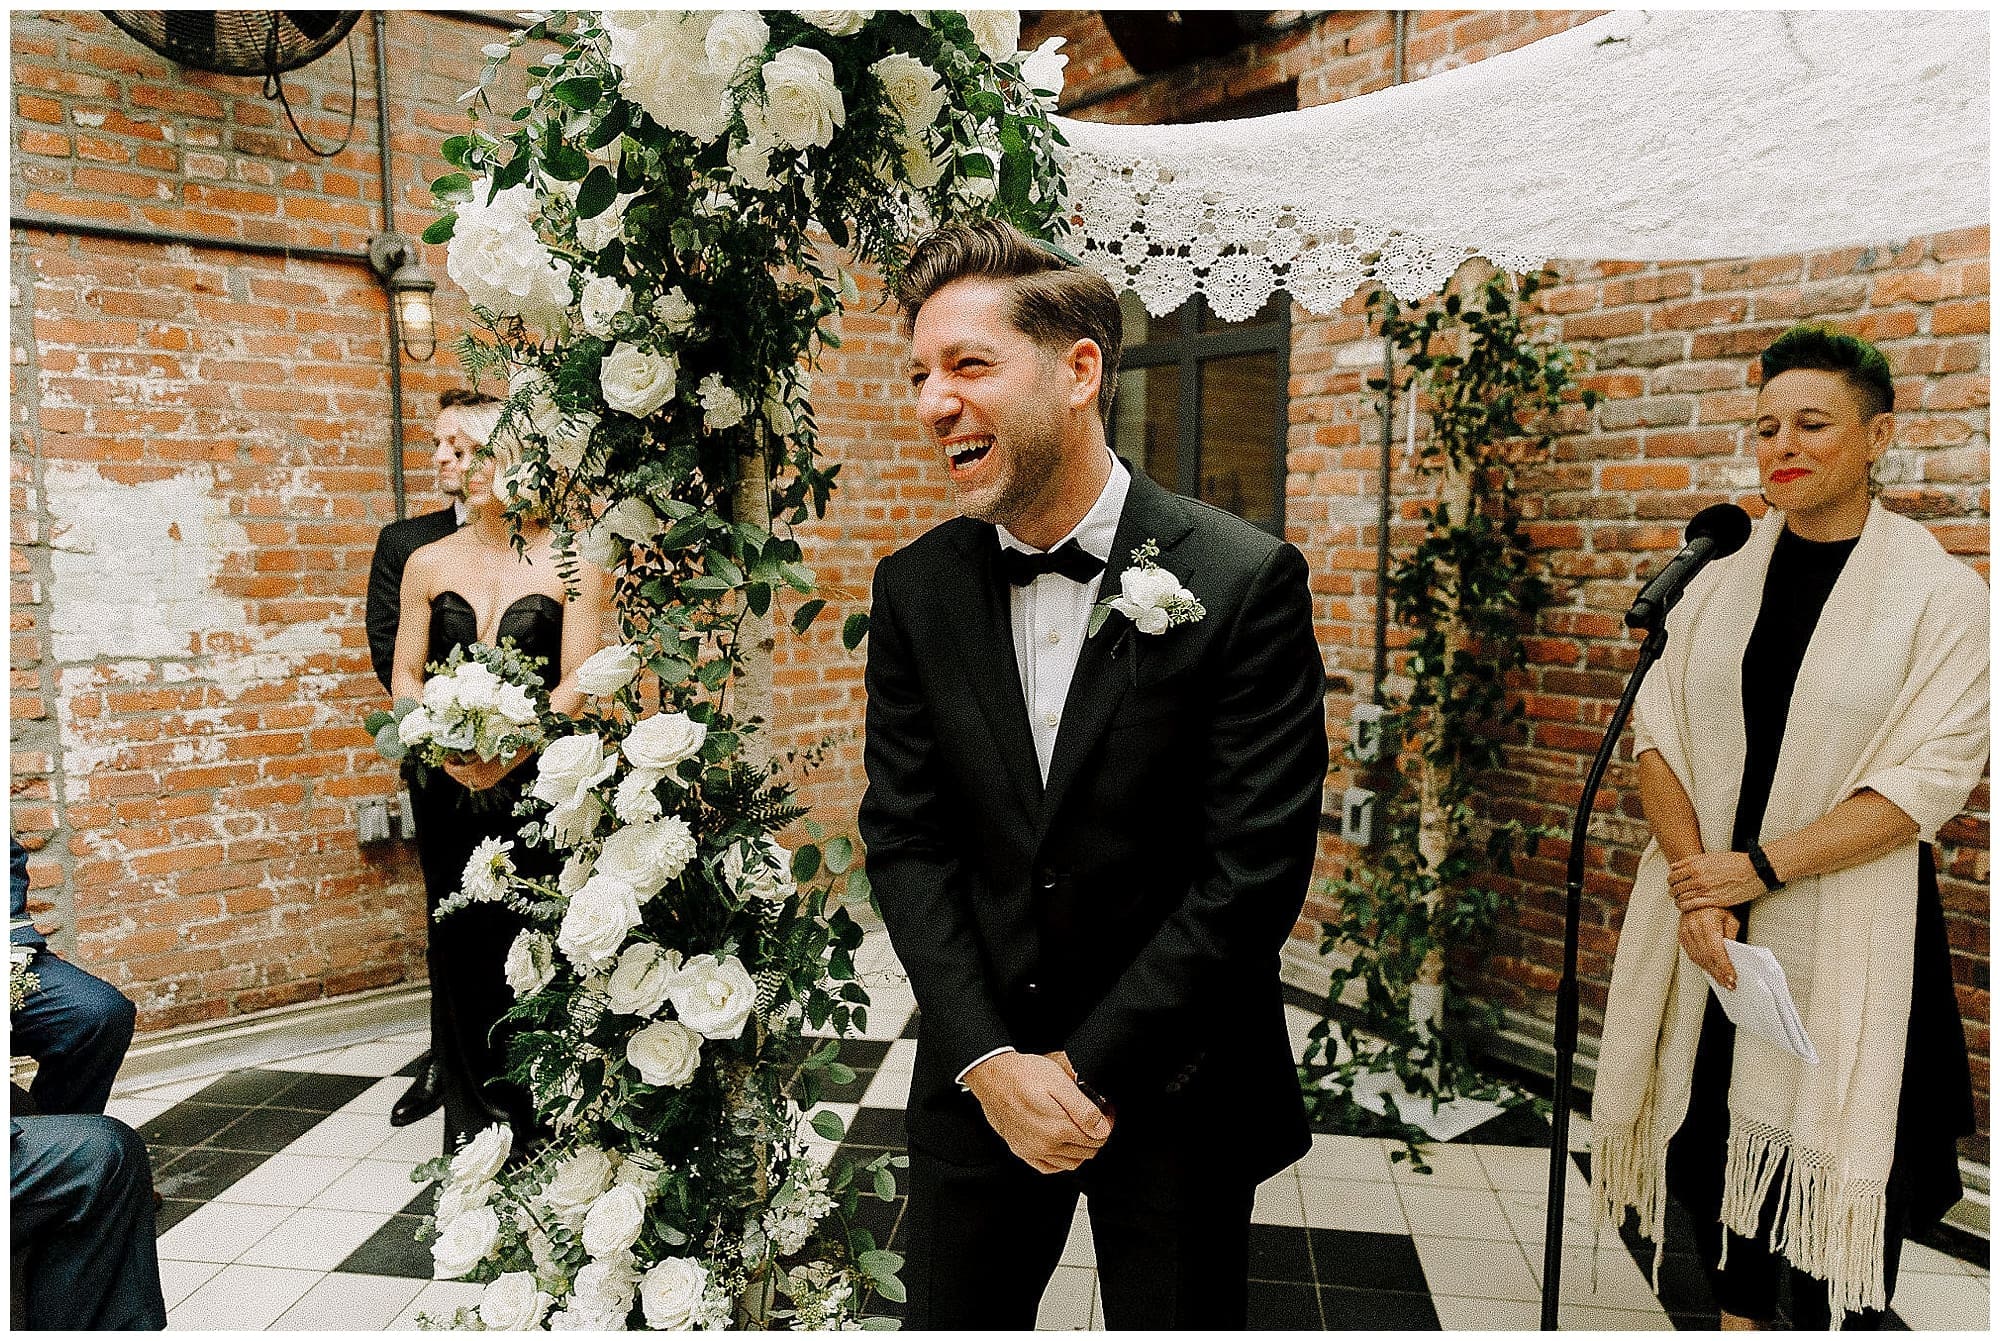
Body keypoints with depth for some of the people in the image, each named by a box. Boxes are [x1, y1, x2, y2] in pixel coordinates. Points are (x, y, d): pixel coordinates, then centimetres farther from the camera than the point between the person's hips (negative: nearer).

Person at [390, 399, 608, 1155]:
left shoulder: (570, 562, -1)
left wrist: (509, 747, -21)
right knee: (461, 945, 8)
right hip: (448, 788, 3)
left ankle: (545, 1123, 15)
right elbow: (404, 679, 7)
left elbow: (577, 684, -7)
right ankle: (473, 1124, 22)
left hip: (537, 783, -3)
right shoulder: (428, 564, 10)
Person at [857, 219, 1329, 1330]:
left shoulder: (1245, 581, -15)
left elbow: (1254, 869, -15)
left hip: (1175, 1081, -2)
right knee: (948, 1320, 18)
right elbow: (905, 837, -2)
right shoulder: (915, 588, -3)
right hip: (977, 1079, 3)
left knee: (1176, 1318, 16)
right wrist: (991, 1060, -10)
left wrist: (1092, 1068, -13)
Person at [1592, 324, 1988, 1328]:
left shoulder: (1941, 595, -5)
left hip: (1842, 931, -3)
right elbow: (1657, 734, 1)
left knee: (1826, 1158, 4)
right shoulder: (1718, 585, 6)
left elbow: (1928, 778, -12)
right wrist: (1694, 879, -13)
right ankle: (1736, 1313, 36)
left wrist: (1759, 868, -17)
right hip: (1705, 920, 4)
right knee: (1713, 1125, 14)